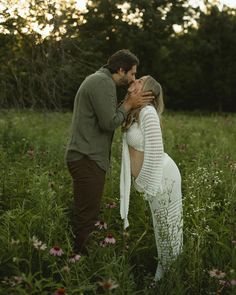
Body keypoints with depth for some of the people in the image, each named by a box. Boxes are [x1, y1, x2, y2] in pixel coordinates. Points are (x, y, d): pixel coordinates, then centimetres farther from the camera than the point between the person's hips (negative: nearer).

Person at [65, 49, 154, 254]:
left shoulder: (98, 79, 21)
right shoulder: (103, 82, -13)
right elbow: (109, 123, -19)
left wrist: (129, 104, 9)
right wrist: (128, 105, -5)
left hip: (86, 158, 11)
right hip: (88, 159, -11)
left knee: (86, 215, 15)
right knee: (87, 217, -8)